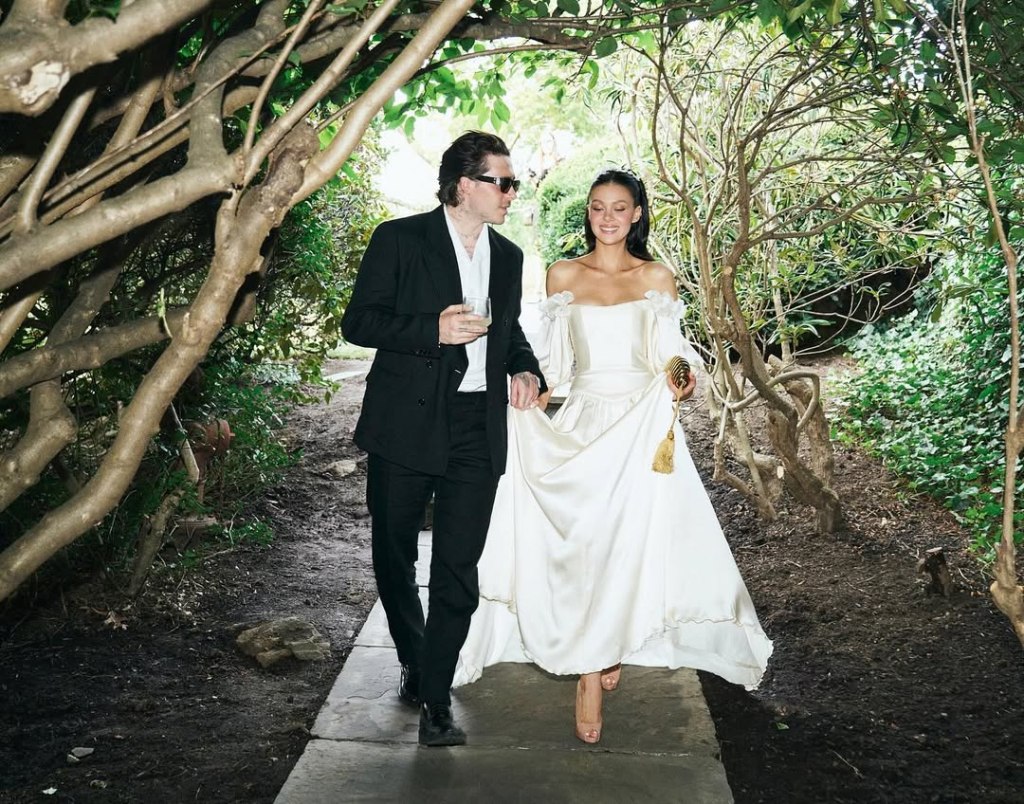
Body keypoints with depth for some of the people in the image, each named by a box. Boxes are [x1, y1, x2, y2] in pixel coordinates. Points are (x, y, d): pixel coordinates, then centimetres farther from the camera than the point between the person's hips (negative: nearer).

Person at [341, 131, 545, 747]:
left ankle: (435, 698, 5)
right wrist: (433, 330, -19)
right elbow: (358, 322, -6)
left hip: (479, 429, 3)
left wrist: (526, 370, 5)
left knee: (458, 569, -3)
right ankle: (415, 663, 35)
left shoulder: (508, 256, 13)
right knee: (395, 557, 12)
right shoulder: (400, 239, -3)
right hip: (406, 424, -3)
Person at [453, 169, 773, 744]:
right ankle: (592, 675, 4)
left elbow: (672, 354, 8)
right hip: (582, 424, 1)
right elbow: (553, 360, 12)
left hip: (644, 424, -1)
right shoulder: (563, 276, 9)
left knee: (632, 540, -7)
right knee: (583, 545, -5)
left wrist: (685, 380, -13)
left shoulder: (658, 278, 7)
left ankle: (611, 648, 13)